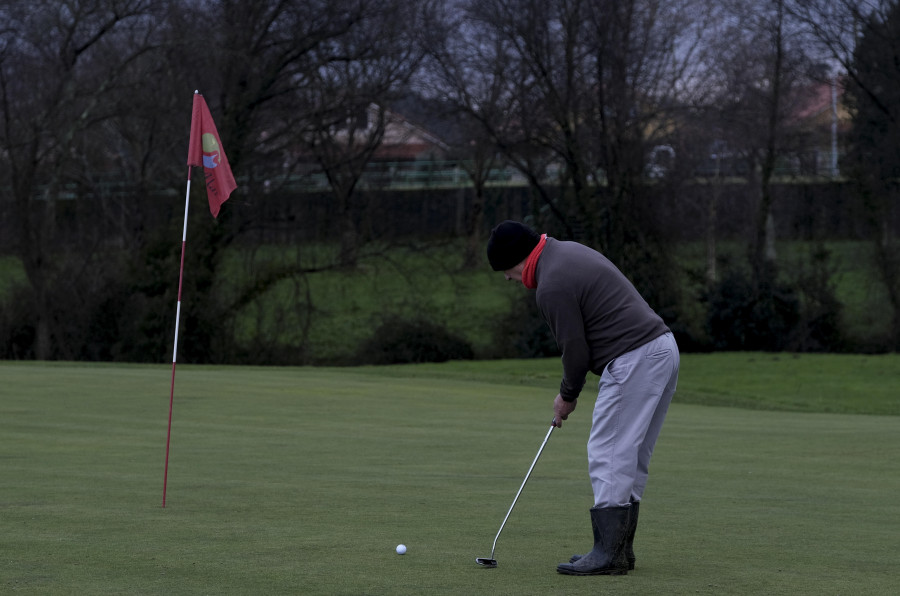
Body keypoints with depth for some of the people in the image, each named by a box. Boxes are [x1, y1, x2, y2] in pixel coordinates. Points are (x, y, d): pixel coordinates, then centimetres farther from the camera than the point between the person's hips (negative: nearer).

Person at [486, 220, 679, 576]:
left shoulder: (552, 286, -15)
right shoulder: (569, 251, 17)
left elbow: (576, 350, -11)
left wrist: (568, 395, 8)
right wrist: (570, 389, 18)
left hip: (634, 360, -11)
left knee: (608, 457, -7)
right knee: (631, 459, 14)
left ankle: (608, 554, -8)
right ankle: (620, 547, 19)